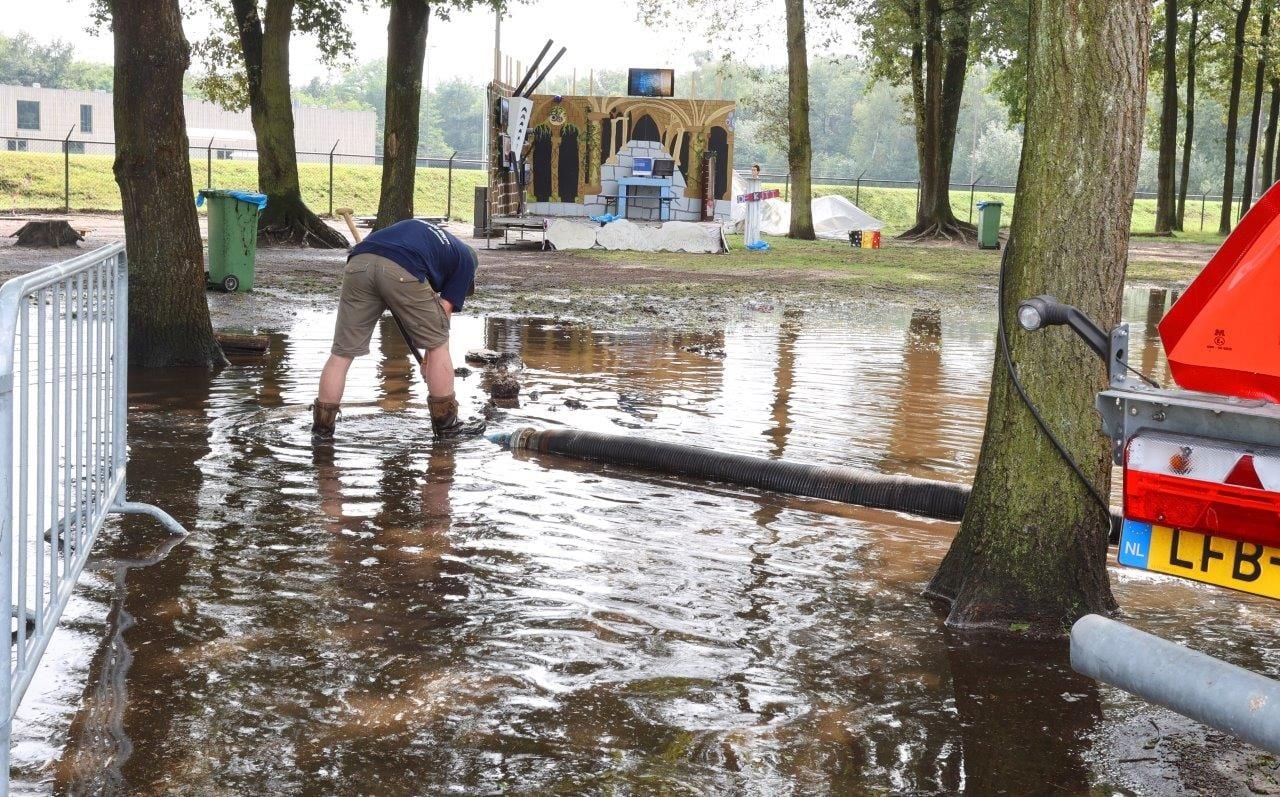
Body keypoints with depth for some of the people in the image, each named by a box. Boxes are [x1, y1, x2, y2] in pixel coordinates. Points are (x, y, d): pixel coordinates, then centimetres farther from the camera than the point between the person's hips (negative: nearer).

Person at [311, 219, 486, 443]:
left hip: (359, 262, 4)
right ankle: (446, 426, 22)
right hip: (402, 270, -4)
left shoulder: (420, 229, 43)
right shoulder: (465, 258, 29)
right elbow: (444, 308, 21)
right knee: (438, 344, 16)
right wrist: (430, 356, 29)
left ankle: (322, 431, 15)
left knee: (342, 353, 13)